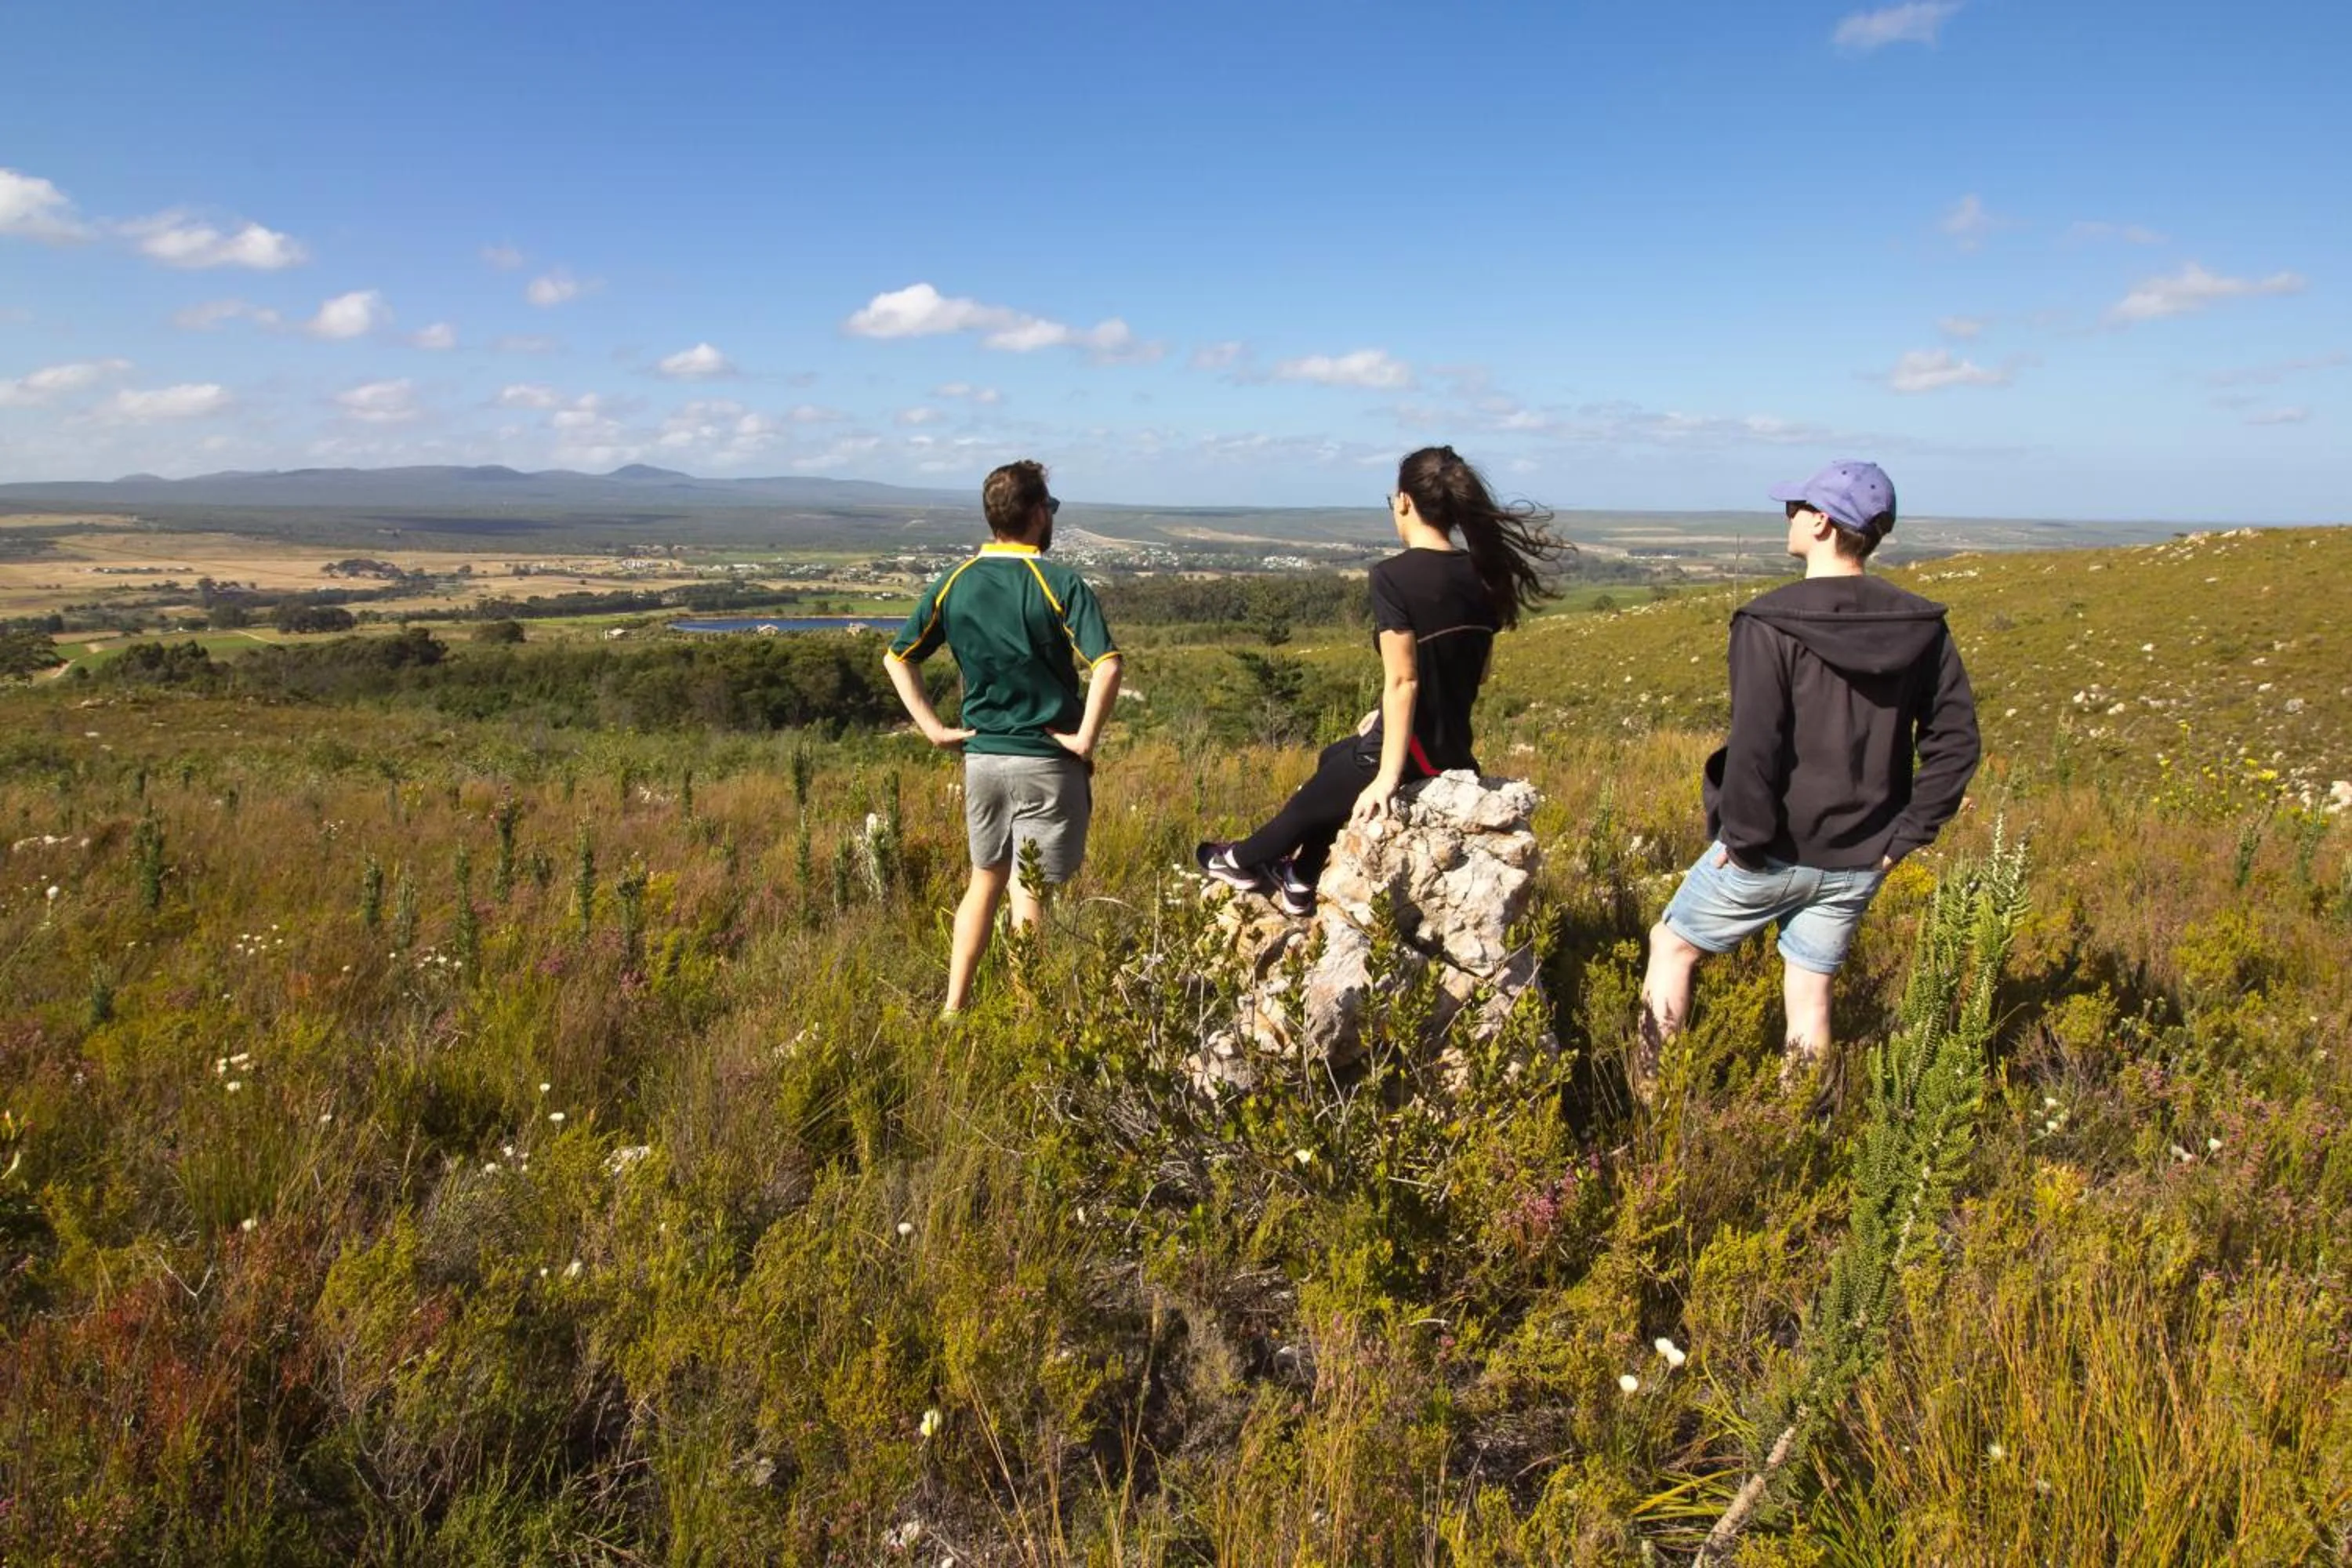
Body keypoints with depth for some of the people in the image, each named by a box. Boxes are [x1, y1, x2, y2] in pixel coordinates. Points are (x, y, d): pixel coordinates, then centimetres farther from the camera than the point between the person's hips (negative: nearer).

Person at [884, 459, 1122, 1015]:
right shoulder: (1060, 583, -12)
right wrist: (1085, 739, -14)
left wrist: (934, 729, 5)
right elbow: (1107, 666, -23)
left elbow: (897, 658, 5)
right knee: (1029, 894, 4)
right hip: (1046, 761, -5)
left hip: (980, 756, 5)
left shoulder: (954, 583, 2)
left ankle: (954, 1010, 24)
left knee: (984, 882, 20)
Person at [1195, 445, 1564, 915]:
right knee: (1334, 758, 31)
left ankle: (1245, 862, 49)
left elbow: (1403, 680, -24)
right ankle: (1300, 884, 40)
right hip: (1455, 750, 7)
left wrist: (1388, 776, -20)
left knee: (1311, 804, 21)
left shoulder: (1394, 576, -19)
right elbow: (1476, 671, 11)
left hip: (1414, 756, -7)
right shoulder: (1482, 574, 2)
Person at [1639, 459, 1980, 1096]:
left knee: (1672, 945, 15)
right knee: (1811, 992, 16)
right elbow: (1956, 740, 3)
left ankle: (1648, 1100, 20)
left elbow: (1755, 746, -23)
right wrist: (1906, 832, 5)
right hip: (1857, 862, 5)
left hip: (1772, 852, -5)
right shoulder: (1920, 627, 1)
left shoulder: (1770, 623, -18)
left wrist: (1743, 836, -12)